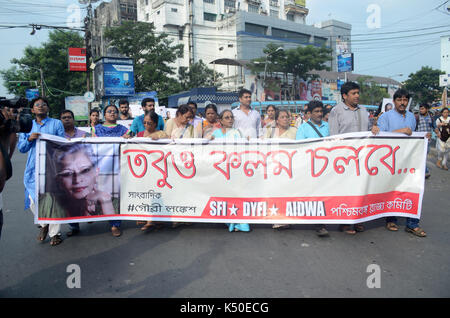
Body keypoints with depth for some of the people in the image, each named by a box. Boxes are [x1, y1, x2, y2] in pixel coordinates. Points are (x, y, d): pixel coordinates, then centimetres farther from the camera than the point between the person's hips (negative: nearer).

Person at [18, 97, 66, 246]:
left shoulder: (56, 123, 8)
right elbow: (21, 148, 13)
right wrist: (29, 139, -7)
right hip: (34, 169, 3)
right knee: (33, 200, 1)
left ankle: (54, 232, 12)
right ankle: (44, 224, 30)